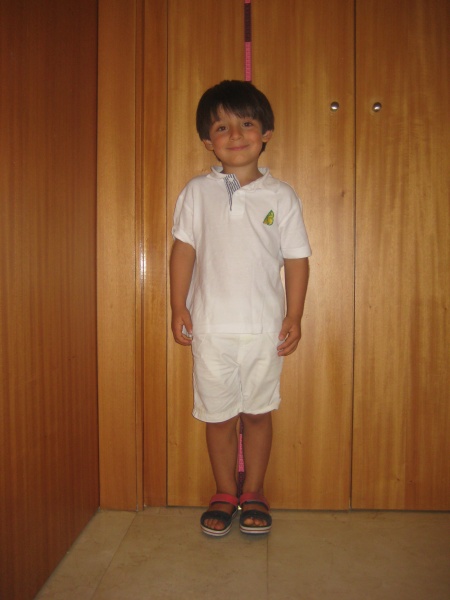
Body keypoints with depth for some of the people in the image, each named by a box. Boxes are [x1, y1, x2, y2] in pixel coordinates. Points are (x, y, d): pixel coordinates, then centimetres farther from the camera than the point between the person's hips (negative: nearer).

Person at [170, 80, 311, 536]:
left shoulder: (280, 196, 2)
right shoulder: (198, 192, 3)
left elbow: (296, 259, 3)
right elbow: (183, 249, 3)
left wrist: (294, 317, -1)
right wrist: (178, 307, -2)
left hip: (264, 328, 0)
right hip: (211, 327, 0)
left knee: (258, 412, 11)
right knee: (217, 414, 10)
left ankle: (253, 494, 29)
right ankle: (224, 494, 29)